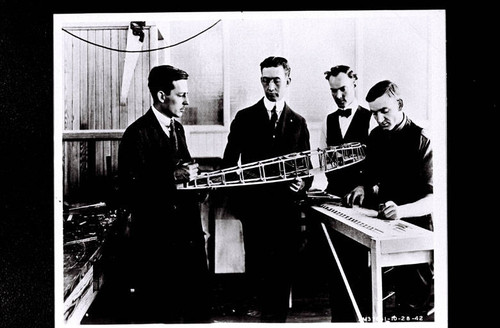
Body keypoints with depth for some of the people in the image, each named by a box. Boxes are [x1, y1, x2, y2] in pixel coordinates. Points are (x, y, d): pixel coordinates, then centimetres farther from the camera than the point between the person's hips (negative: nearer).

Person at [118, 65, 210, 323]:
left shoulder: (177, 128, 12)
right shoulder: (137, 134, -13)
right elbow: (129, 191, -19)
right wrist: (173, 177, -24)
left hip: (188, 231, 8)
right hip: (156, 237, -7)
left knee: (198, 306, 15)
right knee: (161, 313, 5)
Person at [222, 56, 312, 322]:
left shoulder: (298, 123, 12)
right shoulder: (244, 118, 6)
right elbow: (229, 161, 6)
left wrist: (303, 184, -8)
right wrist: (236, 198, -5)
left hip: (287, 208, 2)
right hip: (254, 207, -1)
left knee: (284, 269, 4)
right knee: (256, 267, 0)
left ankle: (278, 316, 20)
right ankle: (268, 312, 21)